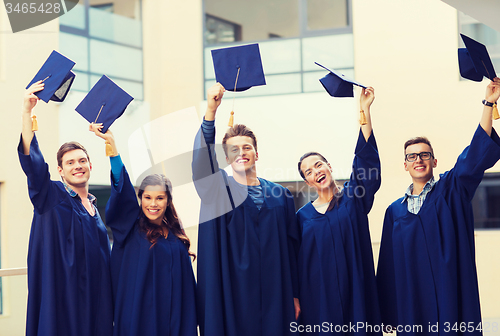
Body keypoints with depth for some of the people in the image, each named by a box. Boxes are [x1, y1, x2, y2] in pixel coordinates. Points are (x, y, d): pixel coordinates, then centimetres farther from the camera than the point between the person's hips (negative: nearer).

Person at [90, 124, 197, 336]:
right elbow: (121, 187, -13)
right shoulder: (131, 227, 0)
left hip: (170, 314, 3)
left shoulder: (175, 235, 9)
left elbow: (186, 281, 13)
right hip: (138, 315, -3)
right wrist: (111, 143, -23)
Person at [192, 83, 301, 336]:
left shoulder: (280, 195, 10)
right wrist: (211, 111, -31)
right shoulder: (218, 189, 4)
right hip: (232, 292, -2)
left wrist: (294, 295, 4)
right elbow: (202, 158, -16)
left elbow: (291, 249, 9)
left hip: (273, 293, 2)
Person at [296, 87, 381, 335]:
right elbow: (295, 261, 8)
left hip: (355, 294, -1)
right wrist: (295, 299, 0)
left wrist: (365, 110, -13)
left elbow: (365, 156, -5)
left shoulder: (353, 198, 5)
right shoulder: (302, 216, 9)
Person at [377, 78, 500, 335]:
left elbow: (477, 154, -8)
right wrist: (390, 314, 6)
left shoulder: (451, 189, 6)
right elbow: (389, 265, 10)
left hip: (450, 294, -2)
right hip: (412, 301, 2)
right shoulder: (395, 210, 11)